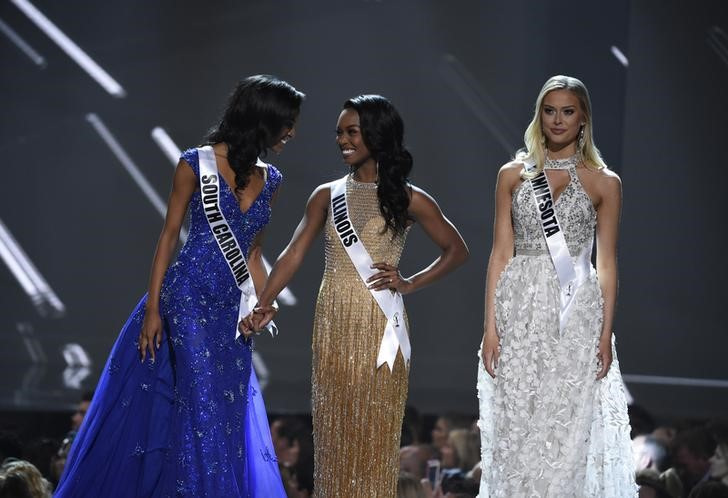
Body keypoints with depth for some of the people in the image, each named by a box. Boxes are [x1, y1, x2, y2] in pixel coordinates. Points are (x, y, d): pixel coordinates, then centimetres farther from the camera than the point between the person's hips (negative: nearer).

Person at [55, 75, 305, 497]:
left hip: (232, 309, 6)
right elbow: (170, 235, -4)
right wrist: (152, 308, -9)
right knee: (202, 410, -10)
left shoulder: (269, 180, 9)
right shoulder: (197, 164, -7)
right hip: (188, 299, -6)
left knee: (230, 421, 6)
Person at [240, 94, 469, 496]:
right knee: (333, 428, 5)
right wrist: (264, 304, -11)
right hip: (334, 326, 3)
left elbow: (456, 250, 7)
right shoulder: (326, 196, 8)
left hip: (379, 328, -3)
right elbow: (293, 254, 2)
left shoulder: (408, 200, 1)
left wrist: (409, 284, -4)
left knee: (374, 431, -1)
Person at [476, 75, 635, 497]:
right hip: (521, 311, 1)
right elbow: (501, 253, 5)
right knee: (517, 426, 1)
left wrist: (606, 333, -3)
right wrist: (491, 326, -2)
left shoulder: (604, 183, 4)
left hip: (576, 312, -1)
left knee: (569, 429, -3)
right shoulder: (513, 175, 7)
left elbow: (607, 263, 4)